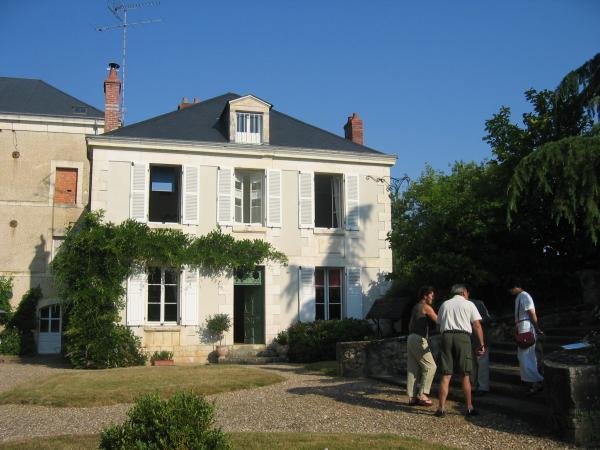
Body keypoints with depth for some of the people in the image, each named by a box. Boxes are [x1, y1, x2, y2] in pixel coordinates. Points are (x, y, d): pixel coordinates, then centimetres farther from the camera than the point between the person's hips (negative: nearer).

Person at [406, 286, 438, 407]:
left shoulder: (415, 307, 21)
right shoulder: (426, 307, -6)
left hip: (411, 338, 9)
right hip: (419, 340, -9)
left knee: (413, 369, 6)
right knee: (430, 366, -6)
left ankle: (412, 397, 5)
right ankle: (422, 395, -9)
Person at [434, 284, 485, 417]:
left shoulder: (444, 304, 18)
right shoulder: (469, 304, 9)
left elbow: (439, 324, 17)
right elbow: (477, 325, 2)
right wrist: (482, 344, 3)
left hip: (446, 336, 2)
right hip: (463, 337, -2)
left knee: (446, 374, 2)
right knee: (465, 375, 5)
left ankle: (441, 408, -1)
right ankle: (469, 408, 12)